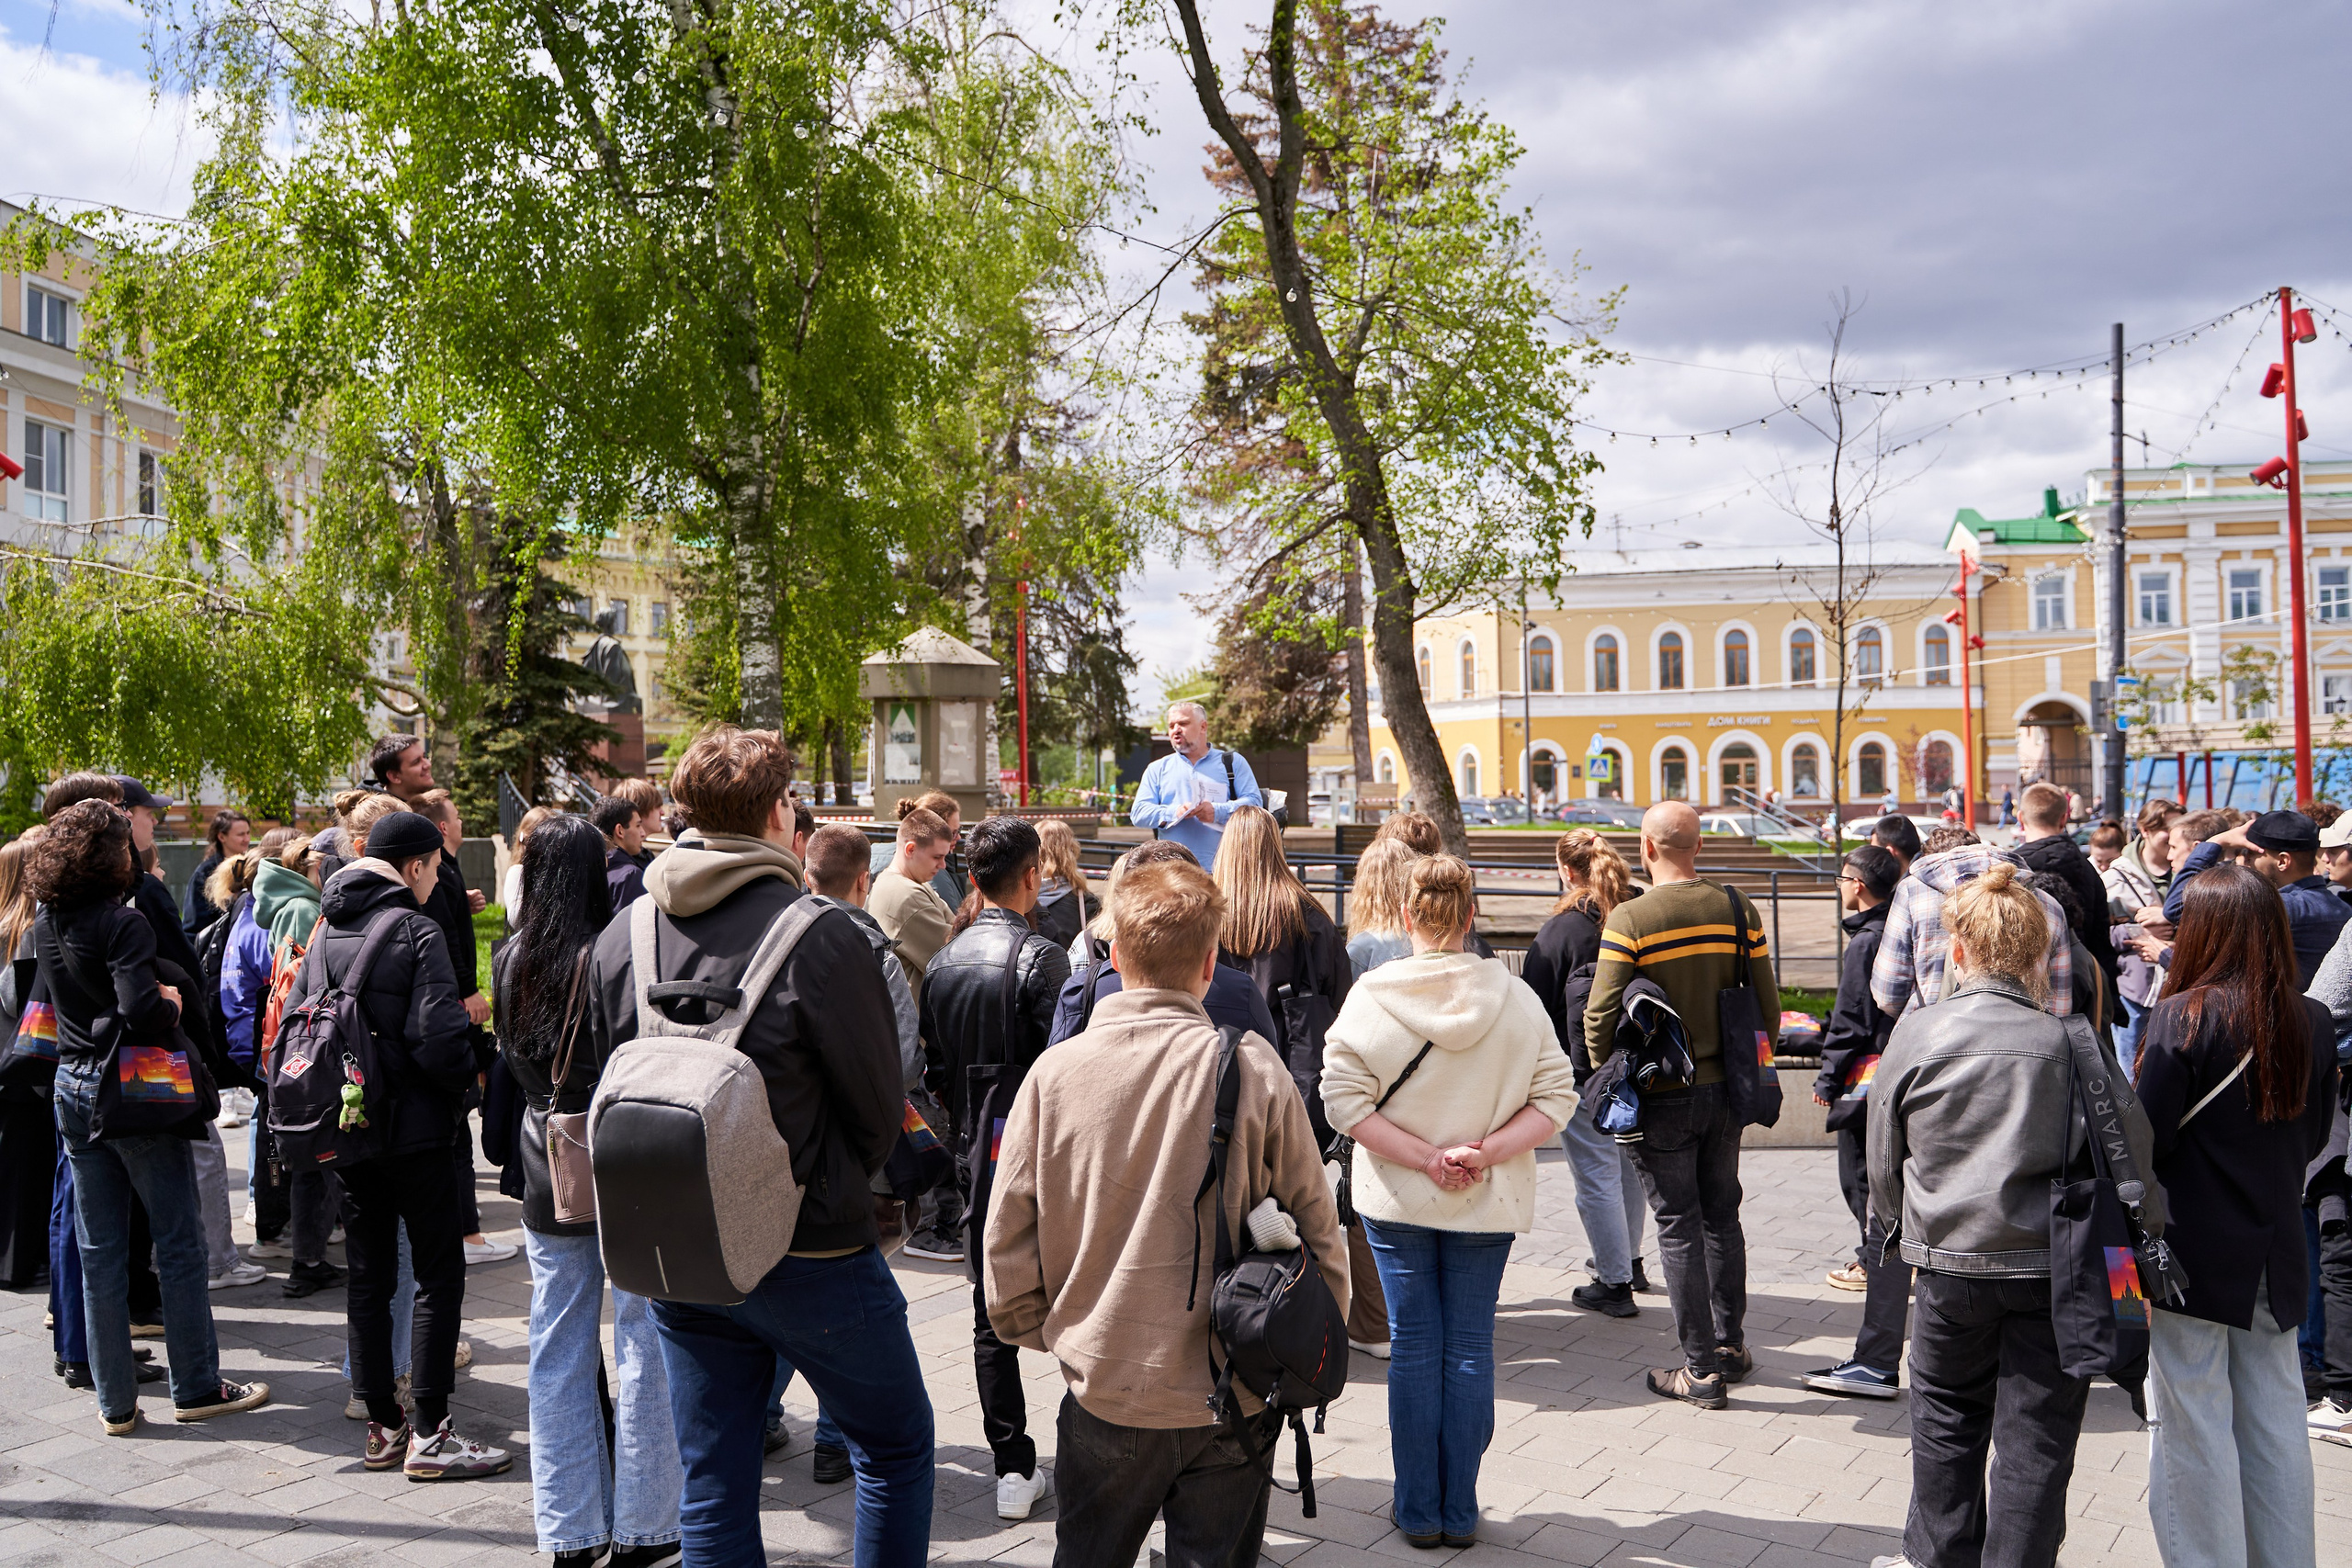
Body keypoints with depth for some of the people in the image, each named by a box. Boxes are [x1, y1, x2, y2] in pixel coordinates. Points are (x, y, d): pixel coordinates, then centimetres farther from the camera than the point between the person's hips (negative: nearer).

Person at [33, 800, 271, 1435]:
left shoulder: (45, 924, 5)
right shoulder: (122, 923, -18)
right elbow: (139, 1009, -30)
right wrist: (173, 1005, -7)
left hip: (72, 1091, 7)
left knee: (99, 1251, 11)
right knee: (179, 1242, 5)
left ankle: (115, 1401, 16)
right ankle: (196, 1387, 12)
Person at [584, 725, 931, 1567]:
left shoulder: (620, 938, -1)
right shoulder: (819, 936, -18)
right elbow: (879, 1108, -9)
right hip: (811, 1253, -5)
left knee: (712, 1493, 14)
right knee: (896, 1447, 15)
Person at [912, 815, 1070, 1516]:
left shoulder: (941, 963, 6)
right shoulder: (1039, 958, -13)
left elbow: (937, 1070, 11)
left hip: (975, 1160, 6)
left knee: (991, 1314, 10)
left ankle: (1014, 1469, 15)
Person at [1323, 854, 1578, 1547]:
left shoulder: (1371, 994, -10)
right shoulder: (1515, 997, -6)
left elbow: (1345, 1101, -14)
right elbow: (1555, 1098, -8)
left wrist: (1423, 1157, -12)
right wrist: (1483, 1153, -13)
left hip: (1397, 1202, 0)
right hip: (1488, 1204, 1)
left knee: (1413, 1347, 10)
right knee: (1470, 1348, 11)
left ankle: (1419, 1511, 19)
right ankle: (1460, 1511, 19)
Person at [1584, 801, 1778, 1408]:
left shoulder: (1628, 919, -15)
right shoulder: (1739, 910, -2)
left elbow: (1601, 1015, -15)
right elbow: (1768, 1004, 2)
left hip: (1662, 1098, -4)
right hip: (1725, 1091, 5)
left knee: (1679, 1227, 4)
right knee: (1722, 1216, 19)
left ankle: (1701, 1369, 8)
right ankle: (1731, 1344, 30)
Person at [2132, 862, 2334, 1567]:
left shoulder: (2184, 1015, -16)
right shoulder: (2313, 1022, 1)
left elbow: (2147, 1137, -16)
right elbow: (2315, 1134, 12)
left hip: (2194, 1251, -6)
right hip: (2276, 1252, 6)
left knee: (2194, 1425, 3)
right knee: (2275, 1422, 15)